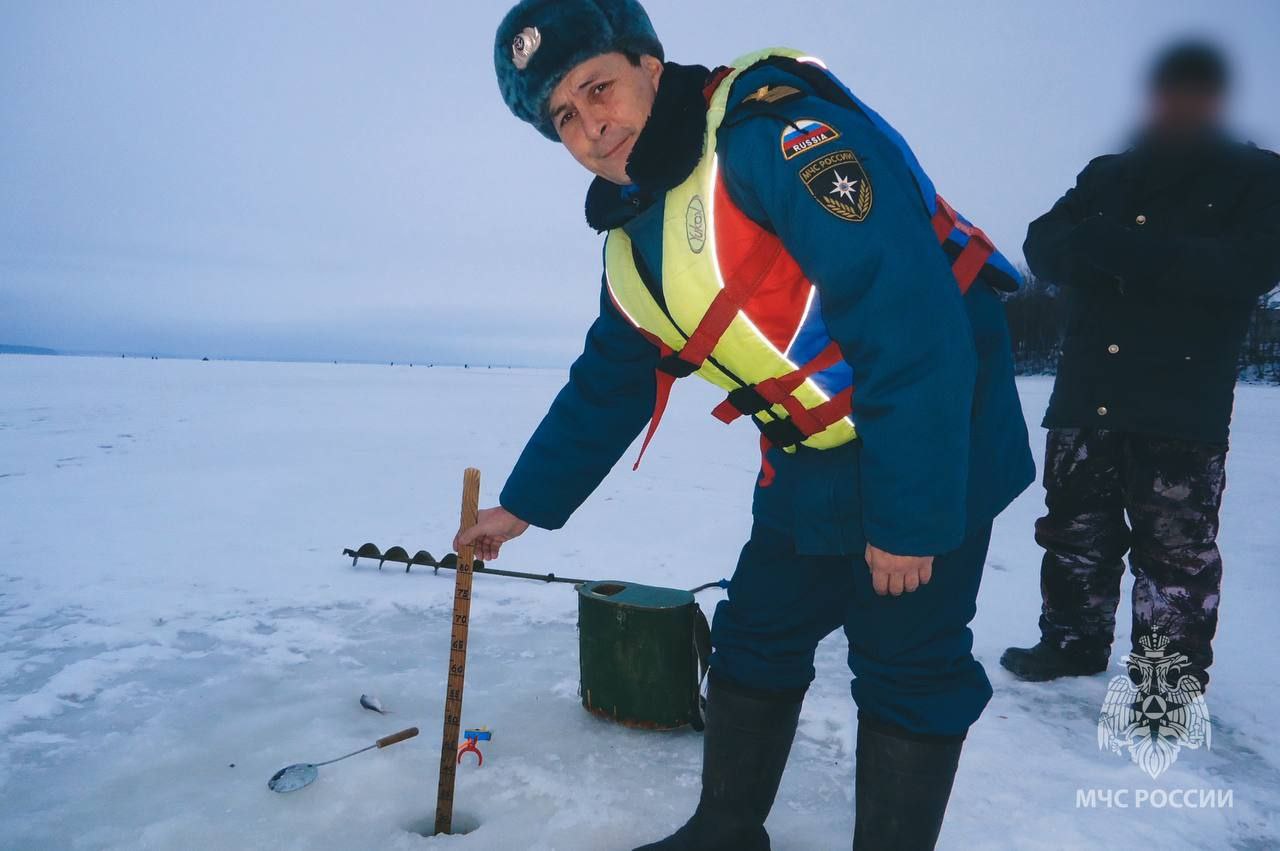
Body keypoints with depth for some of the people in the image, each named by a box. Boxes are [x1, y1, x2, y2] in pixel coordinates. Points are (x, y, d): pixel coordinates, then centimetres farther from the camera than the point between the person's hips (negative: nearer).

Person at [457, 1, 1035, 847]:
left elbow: (909, 315, -27)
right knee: (753, 641, 13)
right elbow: (607, 390, 16)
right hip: (812, 467, 8)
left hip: (934, 445, -7)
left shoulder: (776, 126, -21)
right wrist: (525, 505, 17)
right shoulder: (633, 245, 5)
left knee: (907, 665, 0)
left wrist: (908, 515, -24)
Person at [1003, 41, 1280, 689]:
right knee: (1074, 531, 12)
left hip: (1183, 404, -3)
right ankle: (1072, 643, 28)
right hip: (1085, 393, 4)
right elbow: (1042, 246, 7)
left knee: (1176, 550, -3)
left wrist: (1132, 250, -19)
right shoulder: (1105, 175, 18)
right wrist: (1091, 245, -16)